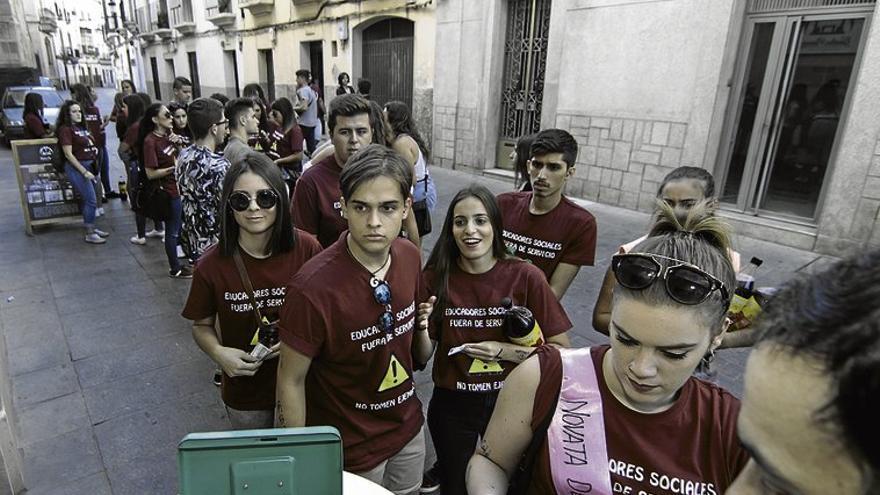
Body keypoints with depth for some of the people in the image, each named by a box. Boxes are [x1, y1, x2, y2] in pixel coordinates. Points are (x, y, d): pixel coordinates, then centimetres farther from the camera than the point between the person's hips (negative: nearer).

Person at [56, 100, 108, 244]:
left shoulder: (81, 128, 13)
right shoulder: (65, 129, -10)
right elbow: (68, 154, -14)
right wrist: (84, 171, -17)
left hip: (89, 166, 8)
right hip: (77, 167, -8)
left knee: (88, 199, 14)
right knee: (91, 200, -9)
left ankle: (91, 227, 24)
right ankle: (89, 234, -2)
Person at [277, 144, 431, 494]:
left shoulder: (410, 256, -11)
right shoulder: (313, 287, -30)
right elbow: (291, 380, -17)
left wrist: (424, 330, -7)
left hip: (408, 426, 6)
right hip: (350, 448, -5)